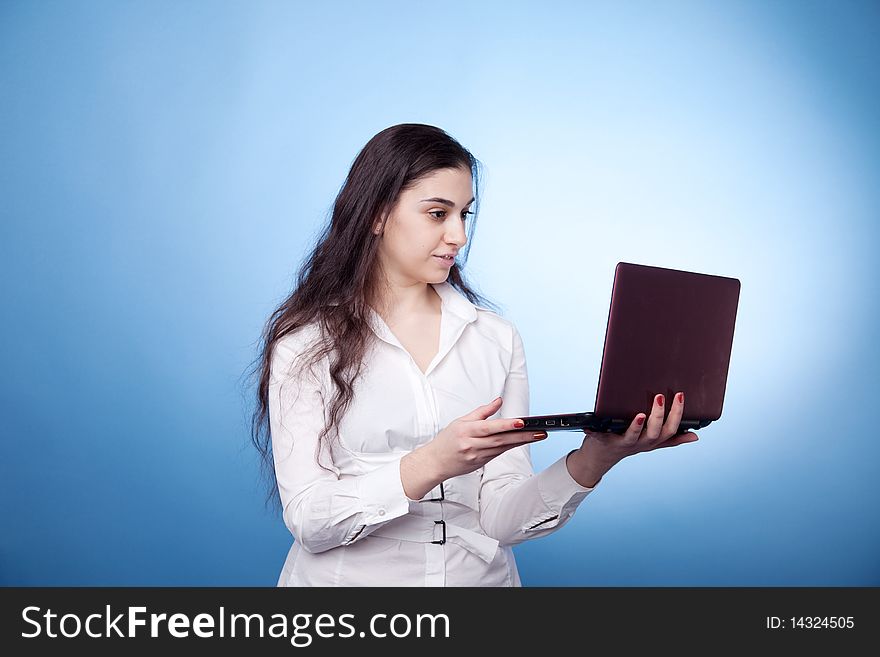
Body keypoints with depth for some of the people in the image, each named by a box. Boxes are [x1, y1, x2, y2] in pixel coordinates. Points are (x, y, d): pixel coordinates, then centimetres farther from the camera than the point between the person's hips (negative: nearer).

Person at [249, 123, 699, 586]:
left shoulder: (496, 337, 2)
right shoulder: (306, 342, -5)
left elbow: (500, 521, -3)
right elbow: (307, 520, -11)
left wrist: (591, 461, -18)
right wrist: (431, 464, -23)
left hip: (478, 575, 2)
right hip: (348, 575, -1)